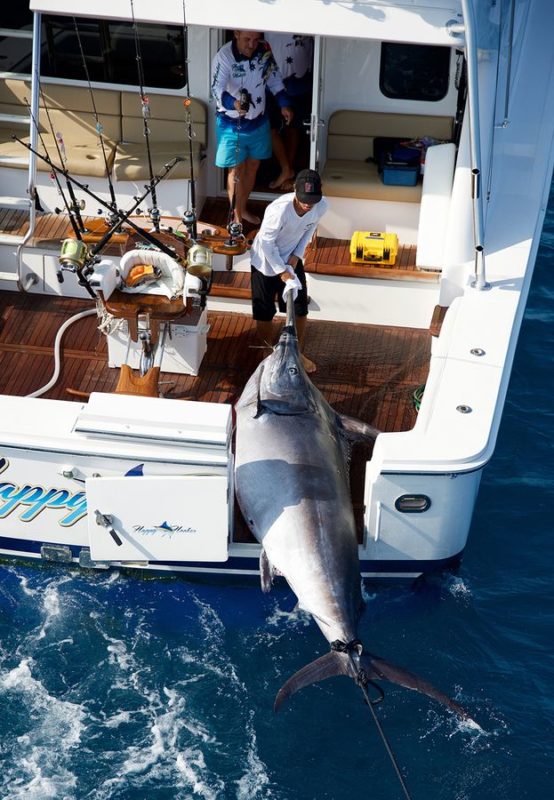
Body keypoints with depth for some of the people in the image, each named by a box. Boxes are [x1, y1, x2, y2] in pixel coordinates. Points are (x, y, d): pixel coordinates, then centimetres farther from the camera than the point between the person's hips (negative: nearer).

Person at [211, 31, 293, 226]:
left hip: (259, 121, 5)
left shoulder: (264, 50, -9)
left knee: (252, 166, 17)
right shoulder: (224, 56, -24)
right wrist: (233, 103, -52)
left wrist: (284, 104, 0)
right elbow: (217, 88, -33)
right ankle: (236, 217, 16)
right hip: (232, 124, -5)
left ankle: (243, 209, 36)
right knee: (236, 170, 2)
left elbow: (274, 77, 7)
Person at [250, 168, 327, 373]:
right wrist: (282, 271, -20)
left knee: (300, 308, 10)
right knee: (264, 314, 3)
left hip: (292, 258, 5)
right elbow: (266, 242, -24)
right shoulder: (280, 209, -37)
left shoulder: (322, 206, -20)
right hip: (266, 261, -5)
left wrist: (296, 256, -9)